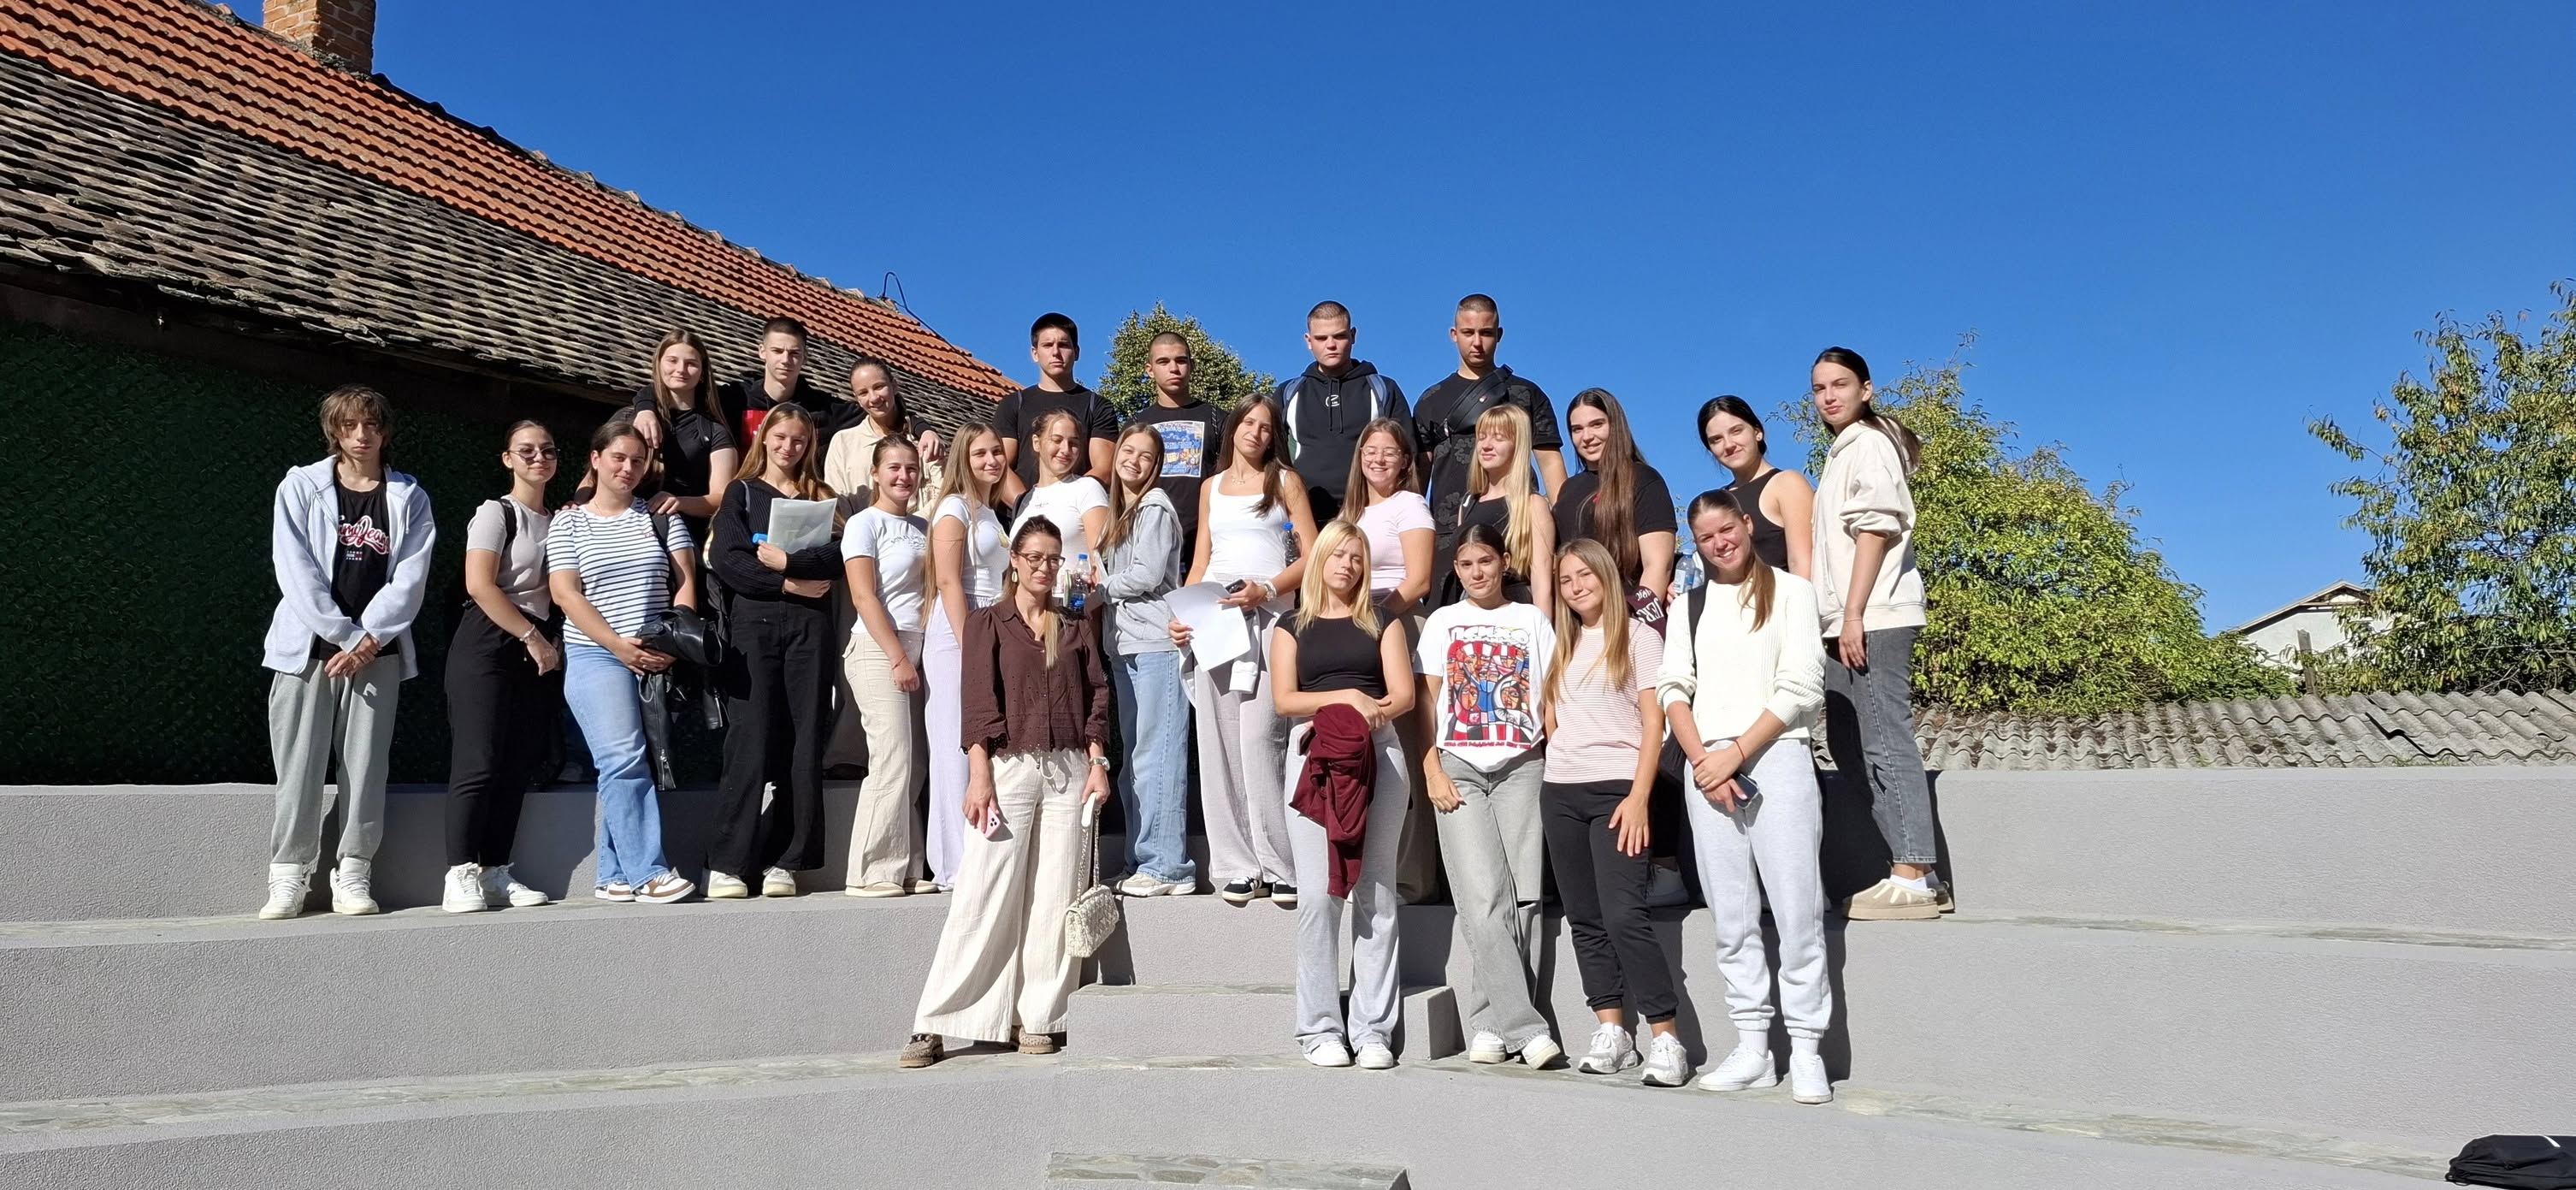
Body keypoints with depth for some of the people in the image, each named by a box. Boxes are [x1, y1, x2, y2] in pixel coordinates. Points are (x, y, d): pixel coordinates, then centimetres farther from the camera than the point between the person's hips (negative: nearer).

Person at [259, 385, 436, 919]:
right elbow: (296, 571, -4)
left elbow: (409, 578, 1)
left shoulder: (409, 498, 9)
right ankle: (289, 876, 3)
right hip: (308, 646, -1)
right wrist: (345, 635, -11)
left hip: (376, 650, 1)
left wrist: (368, 640, -10)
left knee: (365, 764, 0)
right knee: (300, 764, -4)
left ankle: (352, 874, 5)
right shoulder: (300, 487, 5)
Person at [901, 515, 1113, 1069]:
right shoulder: (987, 622, 7)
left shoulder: (1074, 626, 16)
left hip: (1068, 770, 3)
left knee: (1055, 899, 0)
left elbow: (1096, 694, 12)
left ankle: (1039, 1018, 8)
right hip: (1007, 767, -3)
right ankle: (933, 1025, 0)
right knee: (981, 898, -6)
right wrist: (980, 775, -11)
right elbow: (979, 703, -2)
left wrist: (1098, 763, 1)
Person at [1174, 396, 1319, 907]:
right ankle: (1236, 867, 1)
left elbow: (1311, 556, 4)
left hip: (1266, 616, -4)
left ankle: (1279, 866, -11)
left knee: (1258, 739, -16)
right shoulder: (1210, 488, 21)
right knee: (1218, 745, -3)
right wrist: (1181, 614, 5)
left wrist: (1266, 589, -12)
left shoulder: (1285, 482, 11)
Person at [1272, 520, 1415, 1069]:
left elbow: (1403, 695, 5)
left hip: (1378, 754, 1)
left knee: (1376, 893, -1)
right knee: (1319, 894, -6)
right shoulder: (1293, 627, 15)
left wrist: (1367, 712, -14)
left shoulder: (1380, 622, 16)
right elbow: (1285, 699, 3)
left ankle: (1373, 1029, 3)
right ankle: (1320, 1027, 0)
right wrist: (1345, 697, -10)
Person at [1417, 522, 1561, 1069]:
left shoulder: (1531, 620, 13)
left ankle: (1488, 1019, 4)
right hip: (1460, 769, -1)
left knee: (1522, 897, -6)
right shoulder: (1442, 623, 13)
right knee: (1484, 899, -12)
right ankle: (1524, 1026, -11)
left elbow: (1551, 698, 10)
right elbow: (1426, 703, 9)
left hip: (1521, 768, 1)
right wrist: (1432, 771, -2)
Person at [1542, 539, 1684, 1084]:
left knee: (1623, 915, -15)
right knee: (1584, 918, 5)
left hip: (1616, 791, -6)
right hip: (1560, 793, 6)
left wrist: (1639, 796, -14)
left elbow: (1653, 723, -5)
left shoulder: (1638, 637, 1)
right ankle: (1611, 1032, 11)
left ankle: (1666, 1039, -10)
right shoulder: (1563, 647, 17)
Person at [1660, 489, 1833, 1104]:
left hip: (1776, 756, -4)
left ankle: (1806, 1050, 0)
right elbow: (1673, 688, 9)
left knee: (1797, 910, -6)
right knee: (1731, 918, 4)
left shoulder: (1790, 591, 4)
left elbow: (1802, 688, -4)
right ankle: (1752, 1048, 10)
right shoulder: (1690, 606, 17)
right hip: (1707, 766, 4)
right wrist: (1702, 759, -7)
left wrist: (1735, 753, -10)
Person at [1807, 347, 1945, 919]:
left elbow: (1876, 529, -13)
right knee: (1850, 746, 9)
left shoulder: (1867, 443, -4)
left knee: (1885, 744, -11)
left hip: (1873, 619, -10)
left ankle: (1912, 879, -9)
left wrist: (1853, 615, -19)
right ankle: (1915, 874, 11)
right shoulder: (1844, 451, 22)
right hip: (1848, 622, 10)